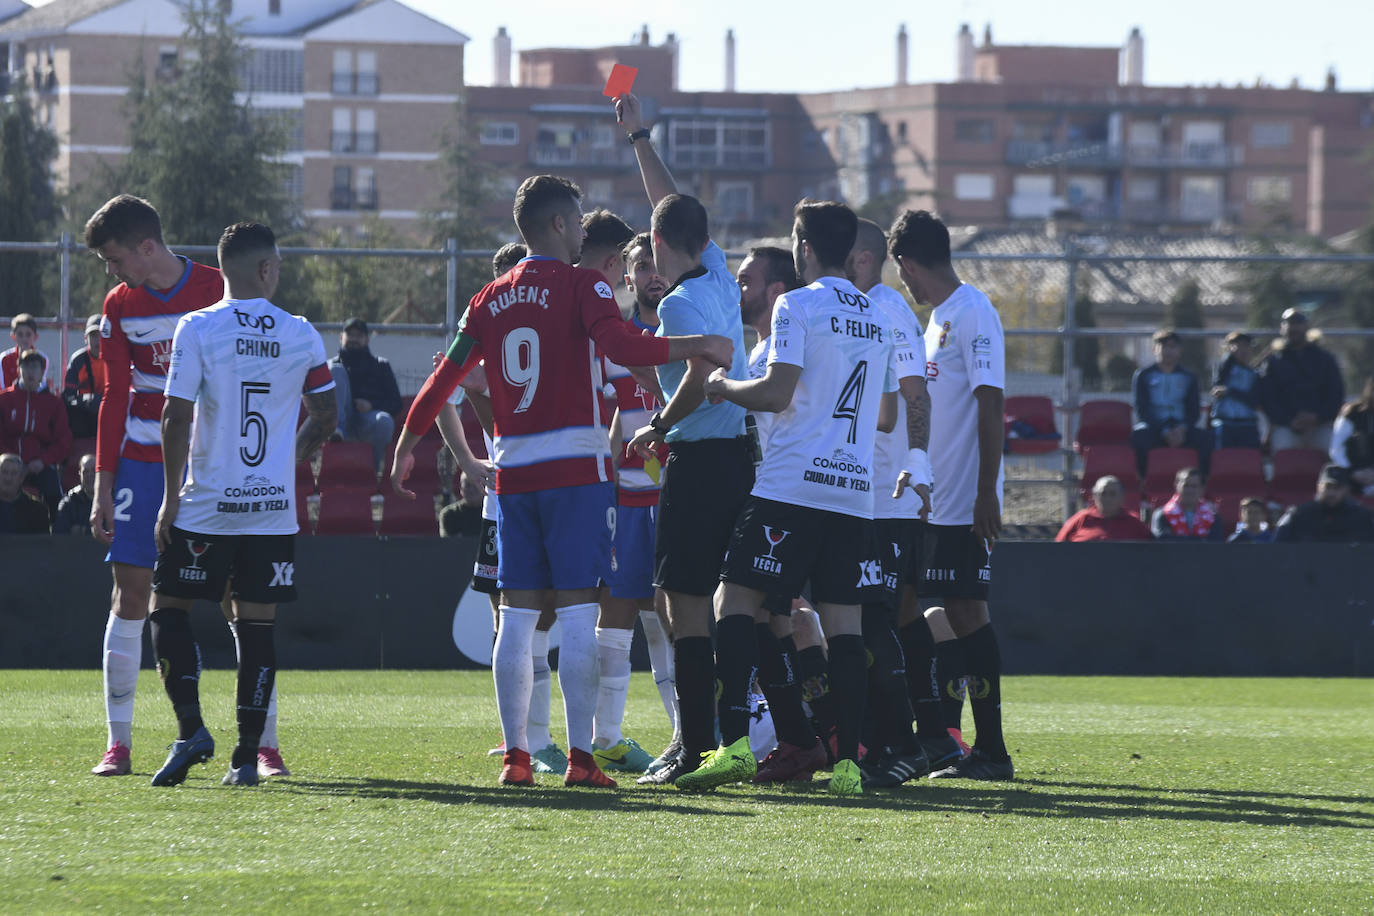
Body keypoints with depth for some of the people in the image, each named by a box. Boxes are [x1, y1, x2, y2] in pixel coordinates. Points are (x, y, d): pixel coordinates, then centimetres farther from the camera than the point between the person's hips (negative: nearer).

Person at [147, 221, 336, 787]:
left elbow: (176, 416, -9)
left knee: (169, 608, 10)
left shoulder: (198, 330, -7)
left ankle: (190, 728, -5)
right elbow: (325, 417, 11)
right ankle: (248, 755, 5)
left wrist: (170, 499, -2)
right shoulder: (302, 335, 3)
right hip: (275, 507, 2)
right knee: (256, 623, 6)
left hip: (206, 506, -2)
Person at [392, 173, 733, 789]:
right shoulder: (582, 286, -4)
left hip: (513, 474, 5)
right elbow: (623, 348, -21)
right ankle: (580, 757, -9)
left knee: (517, 617, 7)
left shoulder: (491, 300, 12)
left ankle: (514, 755, 5)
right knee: (577, 613, -5)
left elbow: (444, 378, 13)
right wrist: (699, 346, -12)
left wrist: (405, 448, 23)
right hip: (576, 468, -5)